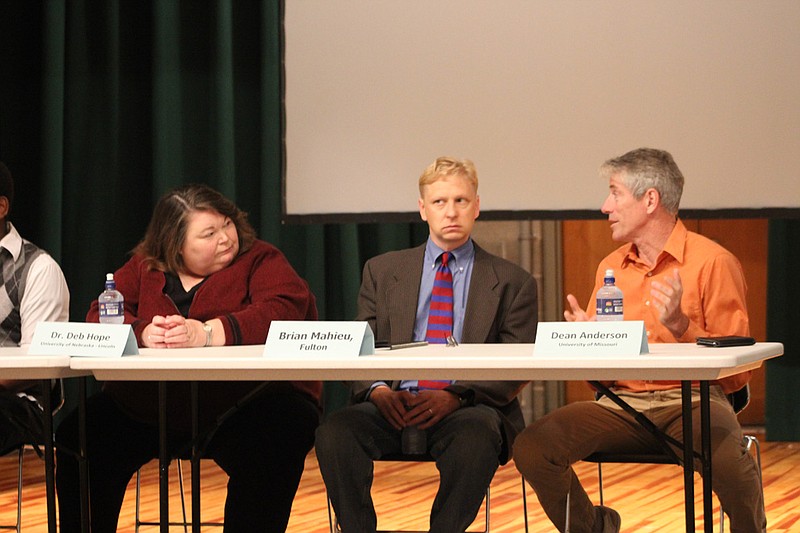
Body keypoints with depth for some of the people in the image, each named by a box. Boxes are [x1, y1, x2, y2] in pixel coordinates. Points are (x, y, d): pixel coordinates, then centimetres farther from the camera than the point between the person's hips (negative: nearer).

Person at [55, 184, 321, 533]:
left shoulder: (261, 261, 4)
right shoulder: (144, 267, 14)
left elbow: (283, 311, -15)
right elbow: (101, 317, 4)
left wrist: (206, 333, -28)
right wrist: (142, 334, -20)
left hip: (240, 405, -4)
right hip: (149, 406, 4)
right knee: (82, 436, -12)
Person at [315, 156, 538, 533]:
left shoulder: (512, 283, 12)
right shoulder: (382, 272, 18)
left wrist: (455, 397, -15)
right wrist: (378, 390, -11)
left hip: (469, 408, -2)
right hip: (394, 405, 2)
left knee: (475, 437, -38)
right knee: (334, 432, -30)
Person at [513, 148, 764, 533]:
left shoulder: (713, 262, -1)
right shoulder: (611, 267, 15)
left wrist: (680, 325, -18)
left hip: (691, 400, -5)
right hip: (621, 403, 5)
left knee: (730, 463, -37)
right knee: (531, 447, -19)